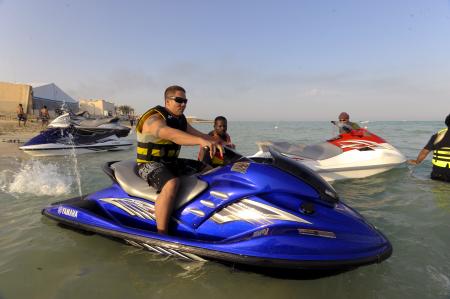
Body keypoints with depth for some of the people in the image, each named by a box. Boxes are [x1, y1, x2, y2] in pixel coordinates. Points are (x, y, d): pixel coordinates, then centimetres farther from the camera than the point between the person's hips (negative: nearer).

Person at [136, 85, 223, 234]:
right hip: (150, 164, -8)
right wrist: (201, 141, -53)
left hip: (171, 162, 9)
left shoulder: (180, 119, 9)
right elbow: (171, 134, -39)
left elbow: (197, 134, 9)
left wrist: (217, 143, -8)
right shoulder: (154, 119, -19)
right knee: (172, 183, -37)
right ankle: (161, 234, -31)